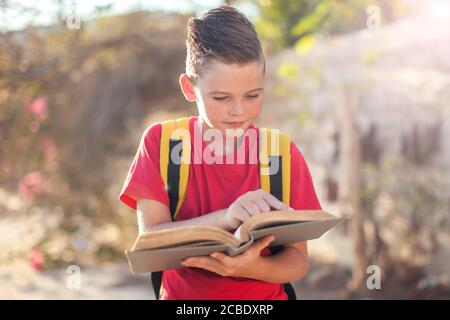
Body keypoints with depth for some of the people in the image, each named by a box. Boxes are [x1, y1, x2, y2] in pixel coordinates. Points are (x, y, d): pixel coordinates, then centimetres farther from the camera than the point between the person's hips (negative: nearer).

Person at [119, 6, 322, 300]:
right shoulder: (160, 142, -3)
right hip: (182, 293, 0)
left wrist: (251, 267, -23)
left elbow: (298, 260, -2)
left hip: (263, 295, 0)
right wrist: (224, 218, -27)